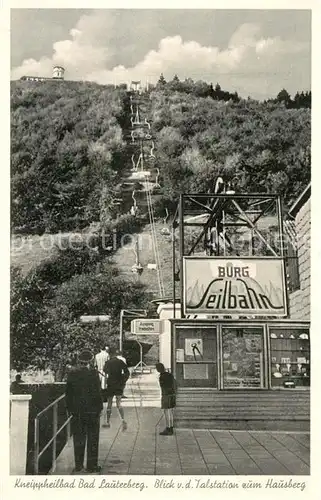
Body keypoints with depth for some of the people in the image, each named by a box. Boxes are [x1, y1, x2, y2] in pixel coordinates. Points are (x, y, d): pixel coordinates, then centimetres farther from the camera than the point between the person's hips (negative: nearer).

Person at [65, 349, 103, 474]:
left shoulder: (72, 374, -2)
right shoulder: (93, 373, -12)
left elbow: (68, 394, 3)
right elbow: (97, 393, -11)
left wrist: (70, 409, 11)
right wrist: (99, 408, -1)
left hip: (77, 412, 3)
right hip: (92, 411, -3)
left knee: (78, 439, 11)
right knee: (92, 439, 7)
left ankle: (78, 466, 16)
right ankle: (92, 466, 11)